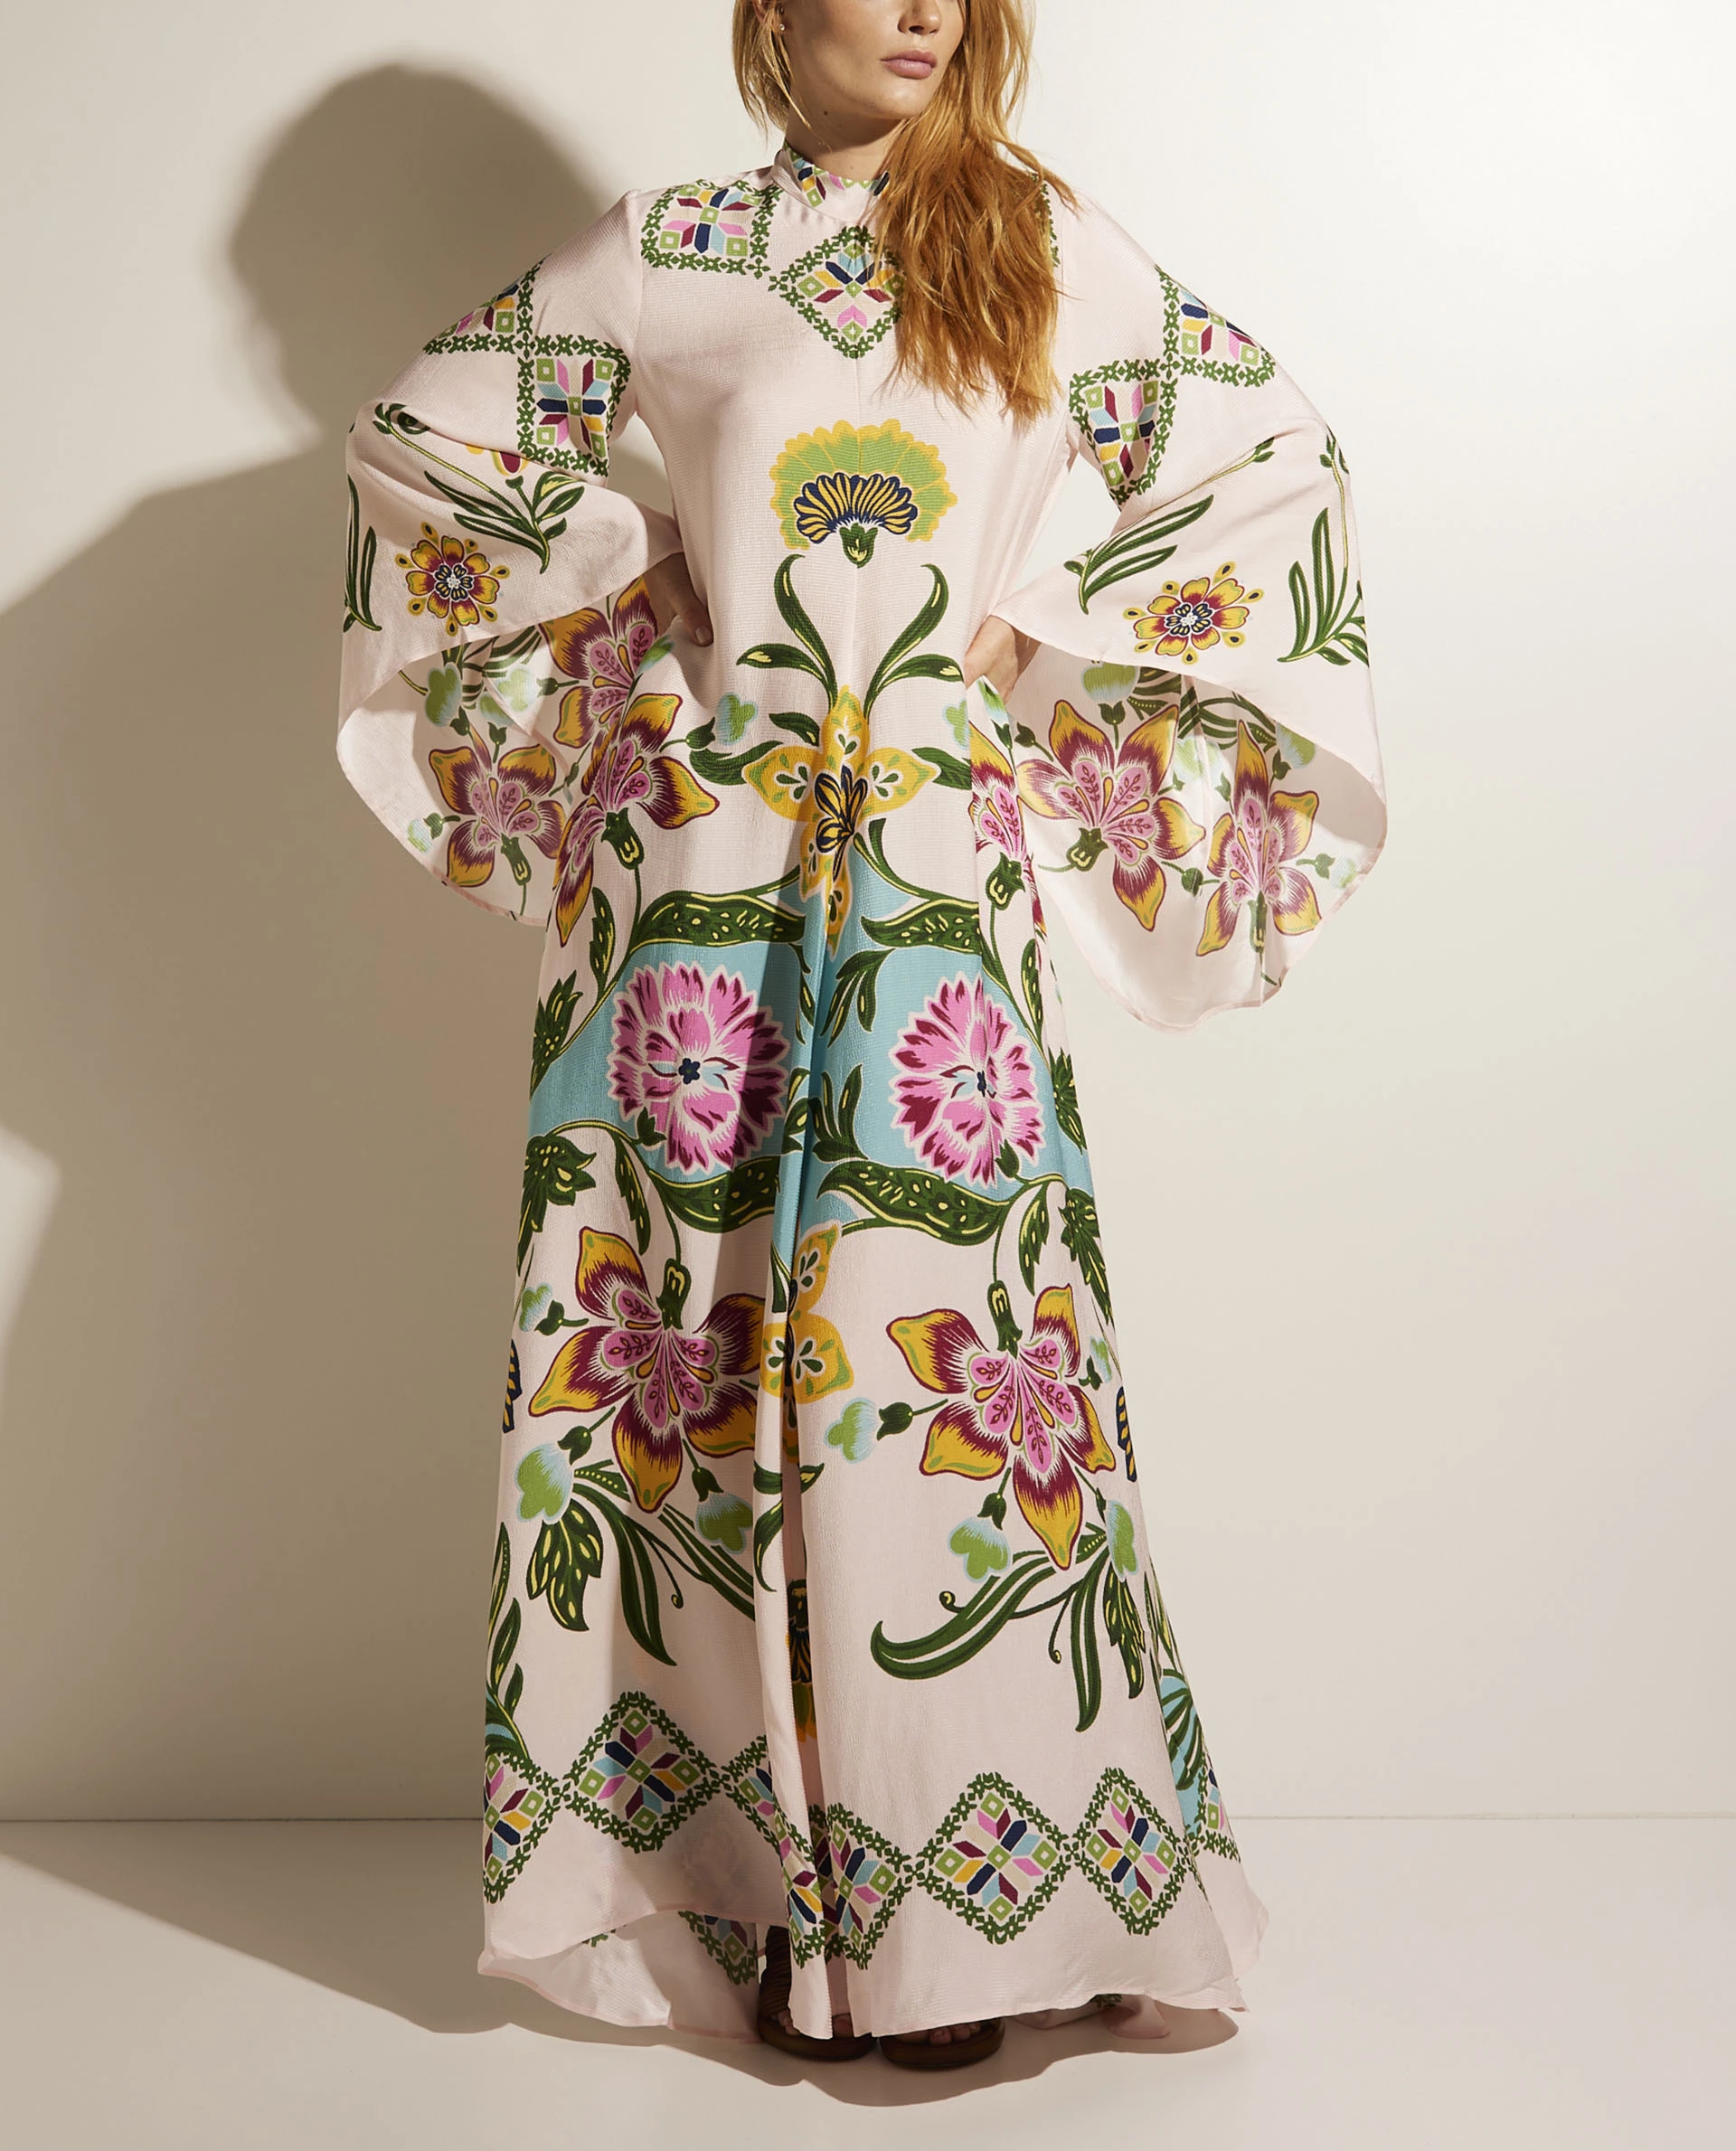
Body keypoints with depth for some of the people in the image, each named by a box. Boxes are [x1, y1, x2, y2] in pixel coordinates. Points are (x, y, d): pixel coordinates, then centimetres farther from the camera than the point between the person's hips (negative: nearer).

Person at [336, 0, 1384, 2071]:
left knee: (937, 1352, -3)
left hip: (946, 879, 0)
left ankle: (954, 1898, 11)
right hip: (703, 870, 0)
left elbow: (1278, 459, 17)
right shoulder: (666, 255, 10)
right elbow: (415, 433, 18)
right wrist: (626, 577, 7)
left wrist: (1050, 632, 6)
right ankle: (771, 1890, 15)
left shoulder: (1052, 247, 12)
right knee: (719, 1366, 1)